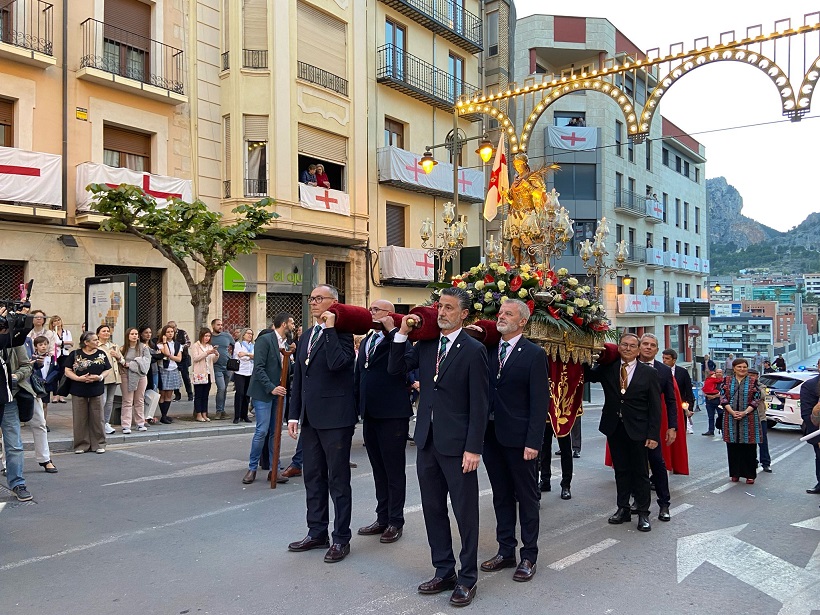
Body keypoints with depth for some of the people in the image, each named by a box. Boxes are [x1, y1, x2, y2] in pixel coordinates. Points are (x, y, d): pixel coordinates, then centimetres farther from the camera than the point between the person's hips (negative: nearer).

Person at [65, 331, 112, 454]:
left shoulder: (101, 354, 7)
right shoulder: (75, 354, -1)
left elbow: (108, 369, 8)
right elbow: (67, 371, -1)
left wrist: (100, 377, -11)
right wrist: (79, 378, -16)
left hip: (97, 390, 2)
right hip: (79, 391, -2)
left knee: (97, 418, 5)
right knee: (80, 419, 4)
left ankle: (98, 444, 14)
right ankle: (81, 445, 14)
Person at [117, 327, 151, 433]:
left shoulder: (143, 347, 3)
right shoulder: (123, 348, 5)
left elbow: (146, 361, -8)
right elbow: (119, 361, 3)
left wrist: (131, 364, -13)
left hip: (141, 376, 1)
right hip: (126, 377, -1)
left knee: (140, 401, 9)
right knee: (127, 402, -1)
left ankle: (140, 423, 17)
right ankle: (126, 425, 0)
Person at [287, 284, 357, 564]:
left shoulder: (342, 333, -8)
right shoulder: (306, 337, 16)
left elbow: (337, 363, -28)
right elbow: (298, 379, 17)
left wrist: (330, 328, -20)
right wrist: (294, 415, 13)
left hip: (335, 418, -8)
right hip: (310, 419, 8)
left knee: (338, 480, 2)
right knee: (313, 477, 16)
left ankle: (341, 539, 14)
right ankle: (316, 533, 29)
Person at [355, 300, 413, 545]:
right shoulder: (366, 341, 15)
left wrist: (392, 329, -23)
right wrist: (357, 407, 15)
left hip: (392, 415, -7)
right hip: (370, 415, 7)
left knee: (394, 471, 4)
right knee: (379, 470, 16)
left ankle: (395, 522, 16)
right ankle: (382, 518, 28)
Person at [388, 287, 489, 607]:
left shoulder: (473, 350, -10)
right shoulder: (426, 344, 8)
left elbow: (479, 403, -11)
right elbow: (395, 368, 6)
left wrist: (473, 448, -14)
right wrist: (402, 334, -4)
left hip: (457, 445, -6)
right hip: (427, 440, 6)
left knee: (465, 512, 6)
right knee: (433, 509, 14)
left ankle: (467, 578, 21)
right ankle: (444, 571, 30)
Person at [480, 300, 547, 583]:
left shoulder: (534, 354, -7)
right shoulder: (489, 350, 8)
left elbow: (539, 401, -11)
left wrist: (533, 442, -15)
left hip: (519, 438, -5)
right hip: (491, 435, 5)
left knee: (527, 498, 8)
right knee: (501, 496, 15)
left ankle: (529, 556, 20)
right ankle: (505, 551, 27)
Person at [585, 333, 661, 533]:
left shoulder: (649, 373, -2)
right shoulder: (607, 368, 4)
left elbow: (655, 407, -3)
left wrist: (653, 434, -9)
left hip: (637, 430, -2)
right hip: (614, 428, 3)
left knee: (640, 472, 5)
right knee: (620, 470, 12)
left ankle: (643, 513, 15)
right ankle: (623, 509, 23)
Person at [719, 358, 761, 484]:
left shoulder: (753, 381, 4)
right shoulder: (727, 381, 8)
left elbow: (756, 399, -1)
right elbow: (723, 398, 1)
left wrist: (745, 412, -13)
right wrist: (732, 412, -13)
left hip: (748, 418, -1)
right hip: (731, 417, 1)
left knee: (749, 447, 0)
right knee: (733, 447, 5)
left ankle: (750, 474, 9)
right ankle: (735, 473, 14)